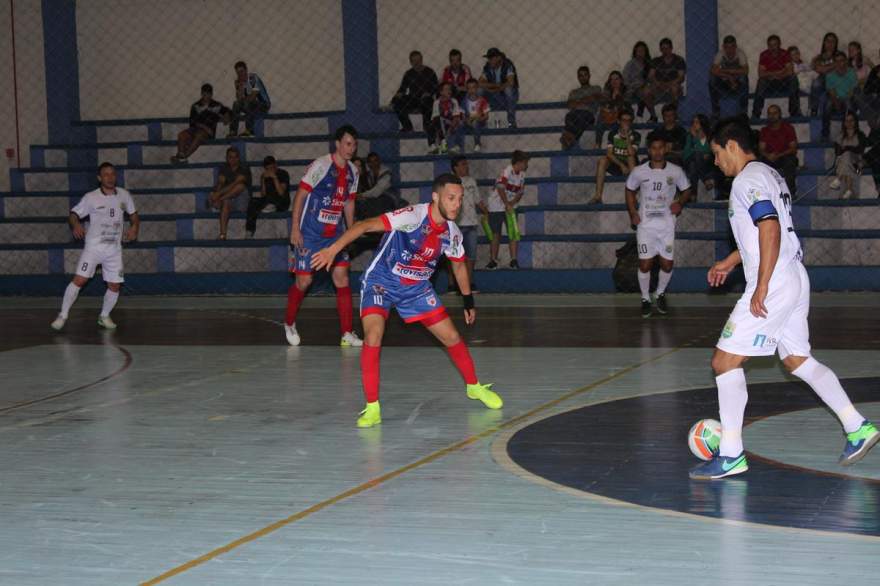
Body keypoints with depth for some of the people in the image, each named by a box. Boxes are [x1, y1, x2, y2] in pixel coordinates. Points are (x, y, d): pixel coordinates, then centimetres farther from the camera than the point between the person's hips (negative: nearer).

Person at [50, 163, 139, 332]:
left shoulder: (124, 195, 3)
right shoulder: (91, 198, -7)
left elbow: (134, 214, 15)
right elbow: (73, 214, -3)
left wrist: (134, 227, -5)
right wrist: (76, 225, -26)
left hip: (114, 249, 3)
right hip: (94, 246, -3)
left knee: (115, 285, 2)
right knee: (79, 280, -15)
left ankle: (104, 316, 25)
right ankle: (63, 316, -6)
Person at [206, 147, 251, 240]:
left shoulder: (244, 169, -7)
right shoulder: (224, 168, 8)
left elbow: (235, 183, -21)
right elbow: (220, 183, -6)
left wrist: (219, 194, -32)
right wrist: (217, 194, -29)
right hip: (227, 195, 3)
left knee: (240, 185, -33)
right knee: (226, 202, -35)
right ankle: (223, 235, -46)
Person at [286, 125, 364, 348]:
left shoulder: (352, 171, 7)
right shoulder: (321, 165, -15)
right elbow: (300, 195, -14)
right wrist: (295, 229, -17)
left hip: (334, 234, 6)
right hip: (309, 234, -6)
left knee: (342, 278, -2)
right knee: (304, 281, -1)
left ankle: (347, 334, 0)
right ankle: (289, 324, 23)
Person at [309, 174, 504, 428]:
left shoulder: (451, 233, -6)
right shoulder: (414, 216, -26)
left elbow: (459, 266, 14)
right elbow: (365, 225, -34)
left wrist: (469, 302, 21)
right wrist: (333, 249, -44)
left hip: (417, 289, 5)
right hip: (381, 283, -5)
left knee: (452, 337, 5)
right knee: (373, 337, -25)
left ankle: (474, 386, 31)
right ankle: (372, 408, -16)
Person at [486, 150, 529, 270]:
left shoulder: (522, 174, 1)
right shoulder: (507, 171, -19)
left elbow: (520, 192, 2)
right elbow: (500, 188, -28)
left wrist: (512, 203, -14)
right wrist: (507, 205, -30)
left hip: (511, 206, 5)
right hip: (496, 206, -5)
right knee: (496, 234, 2)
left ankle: (514, 260, -3)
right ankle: (493, 261, 12)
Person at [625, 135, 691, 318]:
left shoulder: (676, 171, -3)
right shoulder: (639, 172, -4)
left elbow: (686, 190, 10)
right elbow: (630, 190, 12)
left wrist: (680, 203, -10)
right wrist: (632, 213, 0)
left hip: (667, 225, 1)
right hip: (645, 224, -1)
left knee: (667, 264, 3)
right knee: (645, 264, -4)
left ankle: (660, 294, 29)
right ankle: (645, 299, 14)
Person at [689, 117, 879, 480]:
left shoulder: (748, 179, -12)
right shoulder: (768, 174, 18)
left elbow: (770, 230, -23)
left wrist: (762, 287, -25)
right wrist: (732, 261, 33)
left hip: (773, 286, -10)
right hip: (795, 280, 10)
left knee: (725, 361, -6)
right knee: (798, 360, 18)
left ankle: (730, 455, -5)